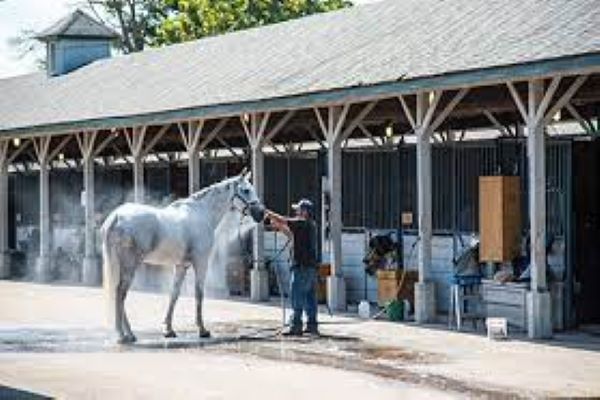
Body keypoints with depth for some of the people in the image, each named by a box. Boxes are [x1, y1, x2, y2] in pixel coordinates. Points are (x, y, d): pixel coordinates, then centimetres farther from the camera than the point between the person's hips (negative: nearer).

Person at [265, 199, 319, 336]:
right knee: (310, 298, 11)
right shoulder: (310, 225, 16)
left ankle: (295, 327, -6)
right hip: (311, 266, 9)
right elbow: (293, 236, 25)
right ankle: (312, 325, 12)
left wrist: (269, 213, 2)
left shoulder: (302, 223, -13)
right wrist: (279, 227, 21)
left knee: (297, 298, -6)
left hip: (302, 266, -9)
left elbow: (283, 220, -11)